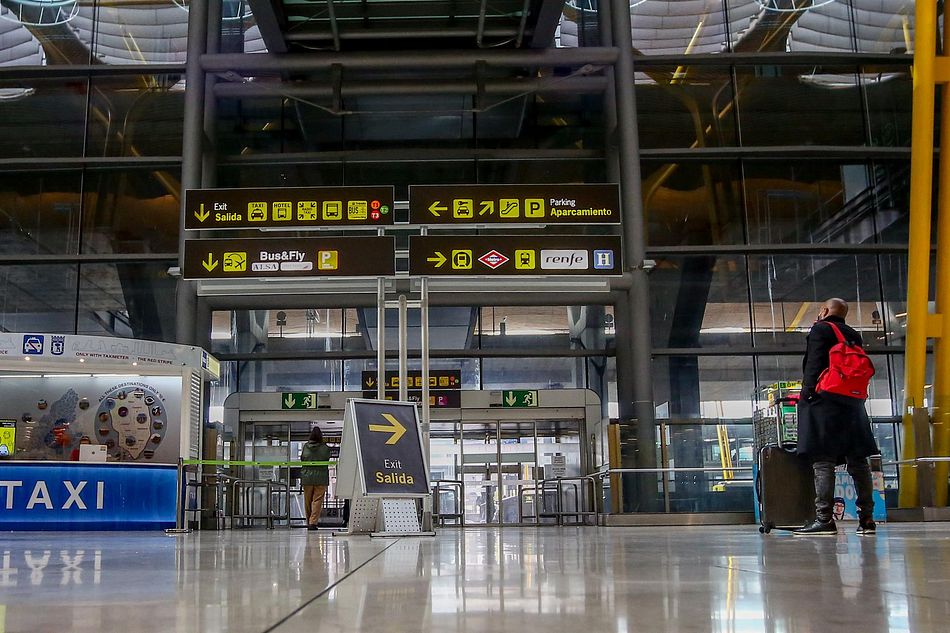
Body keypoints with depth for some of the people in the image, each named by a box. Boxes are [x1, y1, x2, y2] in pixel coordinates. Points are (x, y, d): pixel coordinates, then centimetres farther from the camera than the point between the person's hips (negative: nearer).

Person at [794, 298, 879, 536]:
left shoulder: (821, 330, 0)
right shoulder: (854, 336, 20)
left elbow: (814, 365, -10)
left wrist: (807, 393, -10)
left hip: (825, 402, -7)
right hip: (853, 403, 7)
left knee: (822, 462, -10)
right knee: (858, 462, 8)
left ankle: (824, 519, -14)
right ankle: (866, 519, 9)